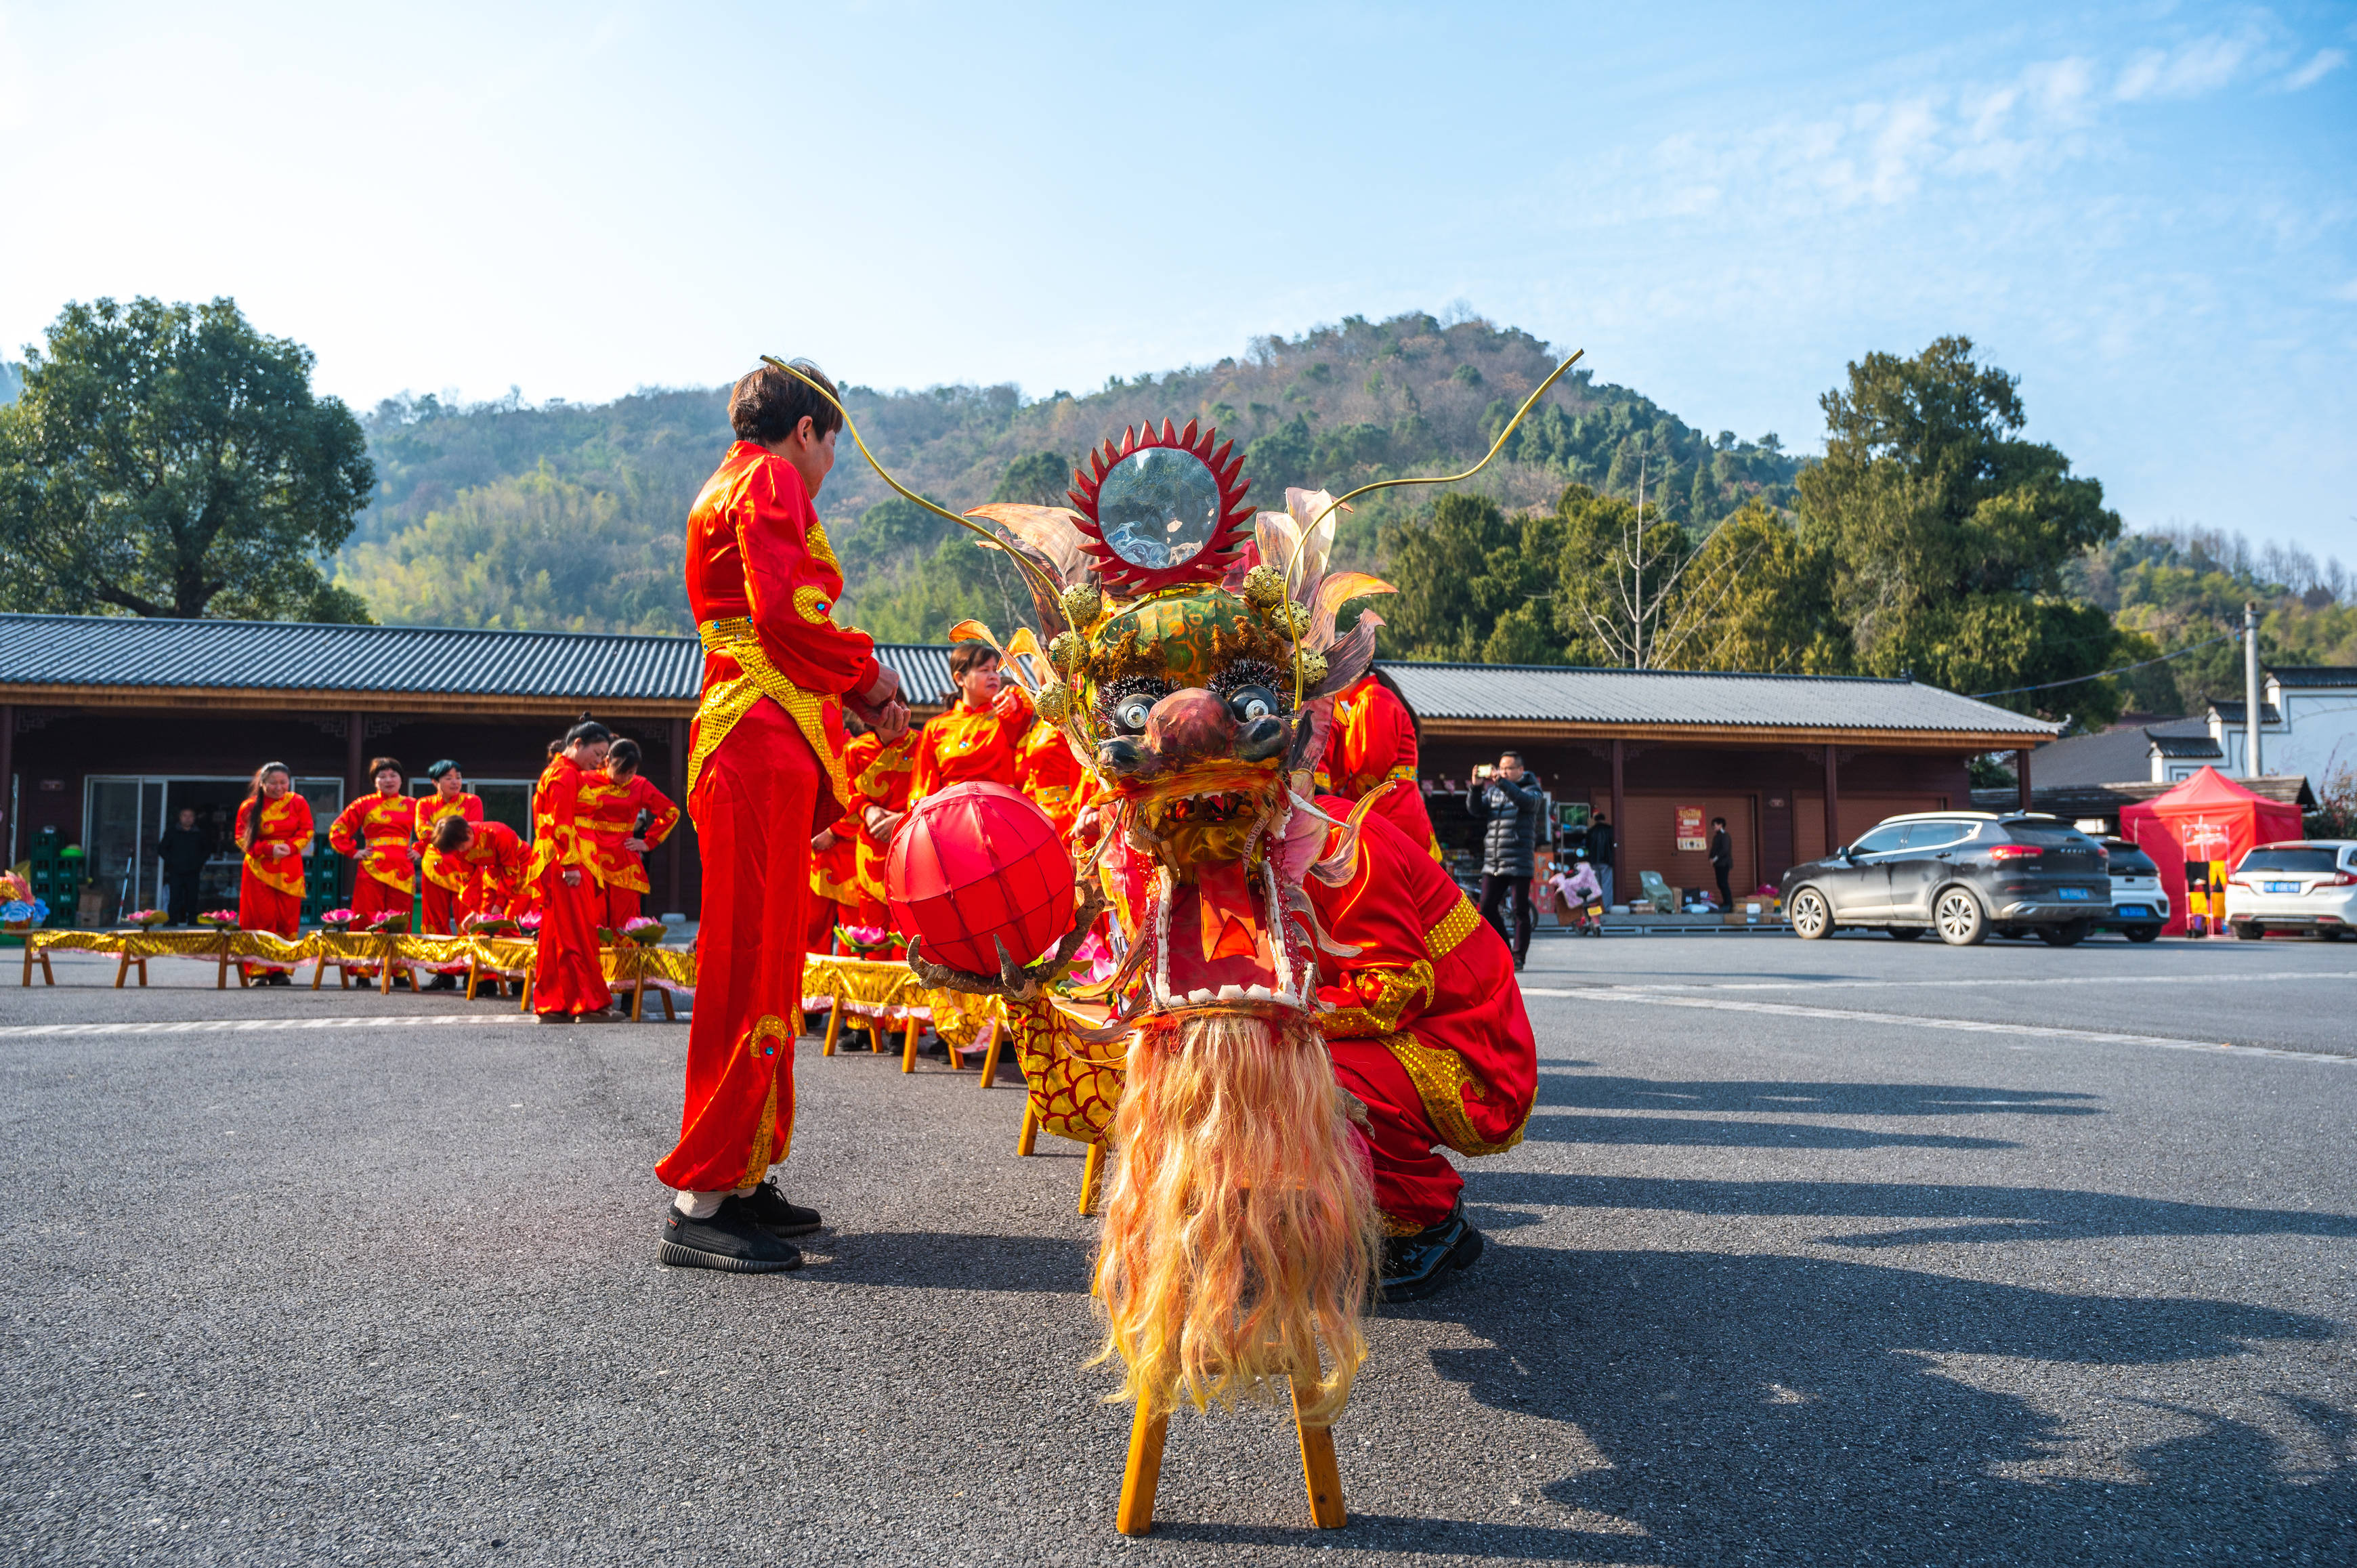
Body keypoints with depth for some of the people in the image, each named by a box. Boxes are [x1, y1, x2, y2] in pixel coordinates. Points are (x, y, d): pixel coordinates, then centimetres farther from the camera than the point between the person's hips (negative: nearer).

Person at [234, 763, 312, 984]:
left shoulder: (298, 803, 6)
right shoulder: (249, 807, 3)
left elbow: (307, 831, 6)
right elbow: (242, 839, 2)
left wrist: (290, 847, -13)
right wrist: (268, 849, -13)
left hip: (289, 870, 1)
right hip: (259, 869, -1)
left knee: (287, 919, -1)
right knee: (261, 918, -5)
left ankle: (282, 971, 7)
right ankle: (259, 971, 1)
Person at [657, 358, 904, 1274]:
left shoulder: (729, 491, 28)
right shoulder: (769, 481, -4)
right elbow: (787, 613, -19)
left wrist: (853, 694, 18)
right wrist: (865, 675, -5)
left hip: (763, 748, 11)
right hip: (763, 742, -11)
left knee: (766, 966, 13)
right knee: (753, 962, -11)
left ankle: (739, 1176, 20)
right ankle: (701, 1199, -9)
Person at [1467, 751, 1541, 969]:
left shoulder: (1531, 790, 3)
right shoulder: (1492, 791, 16)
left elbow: (1528, 801, -20)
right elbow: (1475, 809, 3)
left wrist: (1502, 783, -29)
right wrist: (1476, 787, -13)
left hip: (1518, 862, -5)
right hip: (1492, 862, 5)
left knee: (1520, 910, -2)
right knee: (1487, 907, 2)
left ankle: (1518, 957, 3)